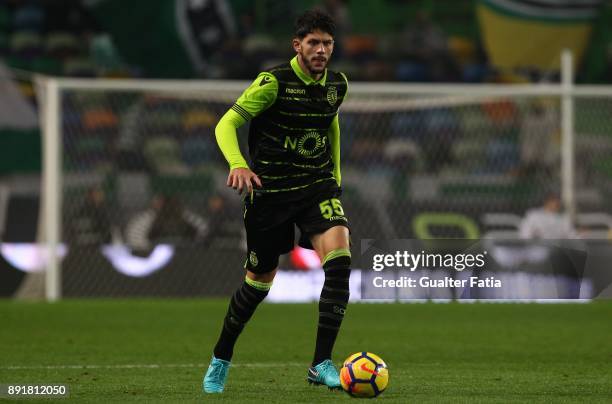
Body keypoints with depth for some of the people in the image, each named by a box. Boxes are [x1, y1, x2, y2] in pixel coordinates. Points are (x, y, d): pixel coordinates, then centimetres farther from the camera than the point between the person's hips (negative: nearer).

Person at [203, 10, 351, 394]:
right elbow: (226, 124, -17)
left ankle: (322, 364, -19)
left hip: (318, 185, 4)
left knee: (340, 257, -22)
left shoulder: (337, 84, 1)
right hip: (269, 191, -3)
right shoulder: (274, 82, -15)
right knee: (260, 279, 7)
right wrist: (238, 164, -35)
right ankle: (221, 359, 33)